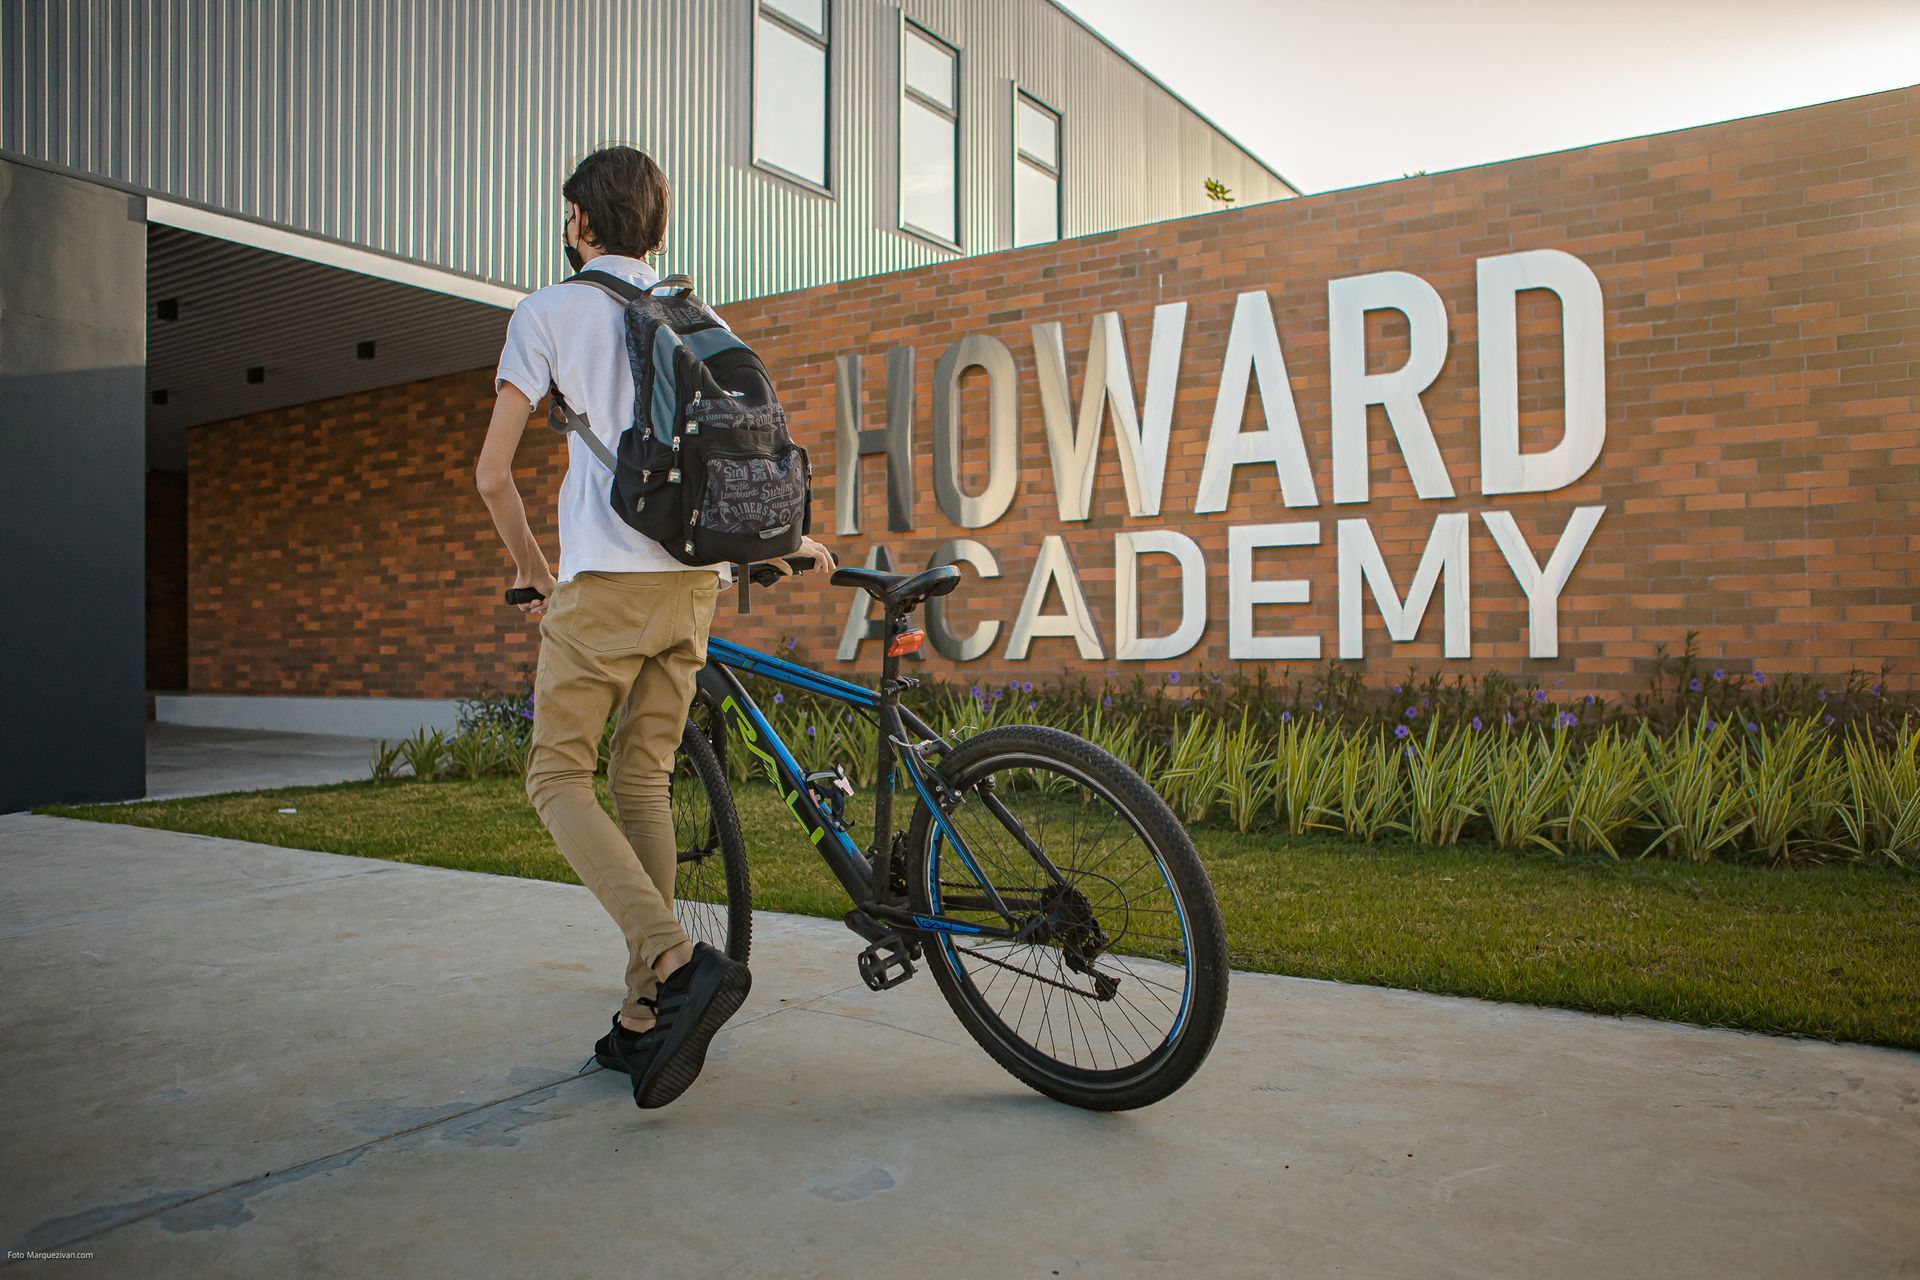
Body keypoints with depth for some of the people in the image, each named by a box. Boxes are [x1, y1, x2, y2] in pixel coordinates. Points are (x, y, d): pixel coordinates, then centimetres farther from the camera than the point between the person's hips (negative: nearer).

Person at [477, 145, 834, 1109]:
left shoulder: (549, 312, 4)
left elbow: (492, 473, 1)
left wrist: (530, 566, 17)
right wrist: (790, 539, 37)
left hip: (606, 579, -5)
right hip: (696, 582, 6)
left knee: (558, 777, 2)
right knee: (643, 783, 10)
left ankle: (681, 965, -17)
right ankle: (644, 1020, 12)